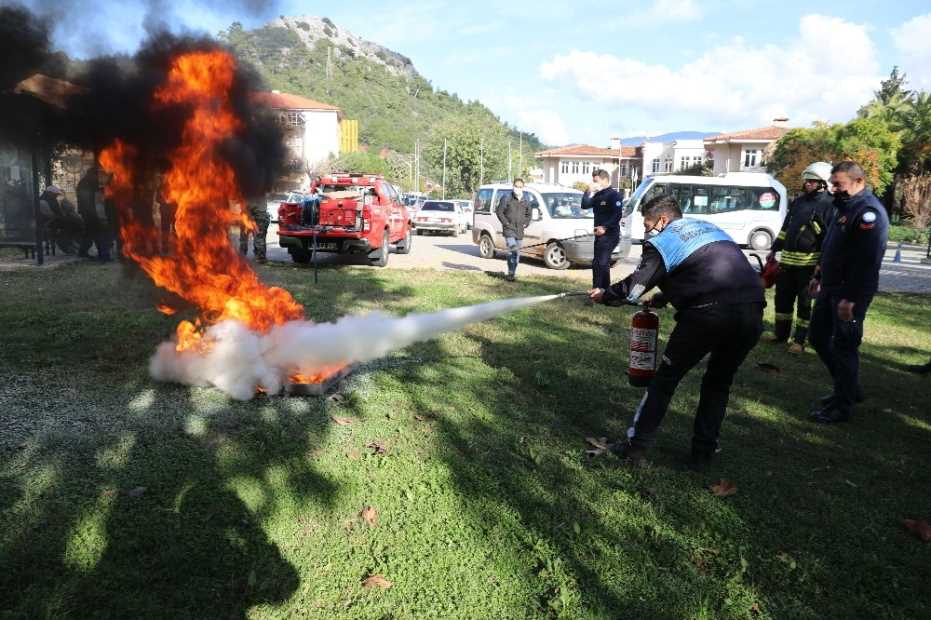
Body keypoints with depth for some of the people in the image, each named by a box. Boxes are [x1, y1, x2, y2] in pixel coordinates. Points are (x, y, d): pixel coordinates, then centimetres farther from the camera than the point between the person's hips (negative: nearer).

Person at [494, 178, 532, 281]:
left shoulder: (526, 199, 9)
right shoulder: (506, 197, -5)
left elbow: (529, 214, 21)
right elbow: (499, 211, -4)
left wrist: (526, 223, 7)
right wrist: (506, 223, -10)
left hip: (520, 230, 5)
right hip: (509, 229, -5)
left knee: (517, 253, 8)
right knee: (513, 250, -21)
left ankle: (513, 274, 18)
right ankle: (511, 273, -12)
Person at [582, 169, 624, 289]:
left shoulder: (614, 195, -11)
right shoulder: (598, 195, 13)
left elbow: (618, 215, -18)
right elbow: (585, 205, 9)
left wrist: (605, 227, -21)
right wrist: (589, 191, 0)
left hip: (610, 234, -9)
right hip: (600, 234, 9)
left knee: (599, 262, -16)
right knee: (602, 262, 14)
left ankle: (597, 289, -13)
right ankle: (605, 289, 23)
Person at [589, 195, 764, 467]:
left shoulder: (662, 241, 5)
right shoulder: (709, 228, 27)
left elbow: (633, 289, 5)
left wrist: (604, 295, 23)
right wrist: (663, 298, 42)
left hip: (709, 314, -6)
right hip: (752, 312, 6)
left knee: (665, 379, 11)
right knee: (718, 384, 23)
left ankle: (637, 445, 16)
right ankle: (703, 452, 26)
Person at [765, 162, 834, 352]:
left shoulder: (828, 205, -8)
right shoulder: (798, 201, 14)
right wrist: (774, 249, 19)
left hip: (808, 263, -7)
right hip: (787, 259, 7)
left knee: (804, 303, 1)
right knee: (782, 298, 12)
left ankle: (800, 341, 10)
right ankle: (781, 334, 25)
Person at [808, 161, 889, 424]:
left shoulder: (869, 212, -19)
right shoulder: (845, 206, 14)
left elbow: (867, 261, -25)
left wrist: (850, 298, -26)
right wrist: (819, 277, 25)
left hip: (850, 293, -10)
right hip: (831, 288, 10)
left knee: (843, 347, -2)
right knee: (818, 338, 16)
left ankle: (842, 406, 10)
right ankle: (848, 389, 30)